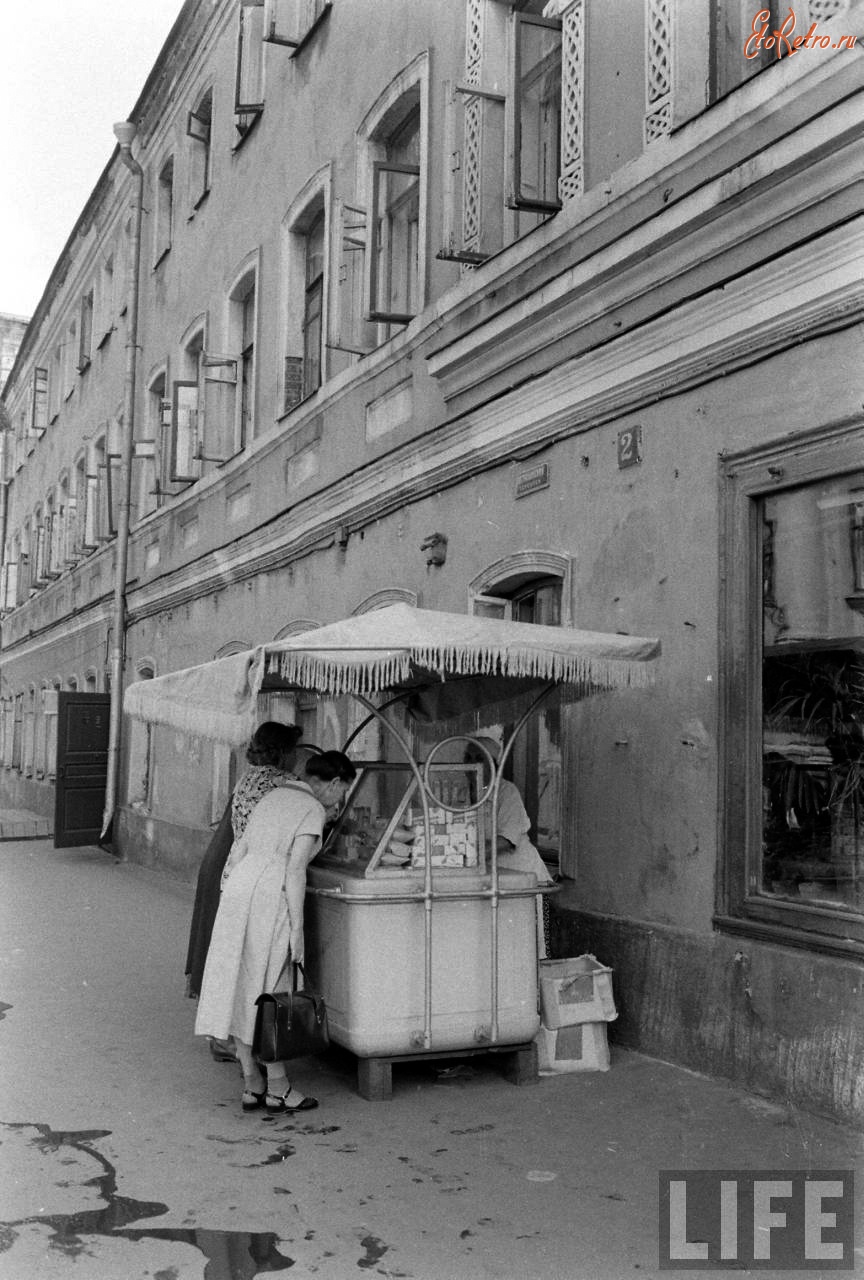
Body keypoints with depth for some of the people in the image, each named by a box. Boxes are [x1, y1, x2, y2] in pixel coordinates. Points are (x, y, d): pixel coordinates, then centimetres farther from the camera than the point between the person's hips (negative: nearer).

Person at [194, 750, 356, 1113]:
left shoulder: (274, 794, 19)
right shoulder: (314, 810, -5)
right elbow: (294, 870, -13)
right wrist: (297, 930, -12)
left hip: (239, 888, 7)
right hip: (271, 897, -7)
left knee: (238, 988, 9)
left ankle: (251, 1084, 18)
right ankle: (277, 1087, 11)